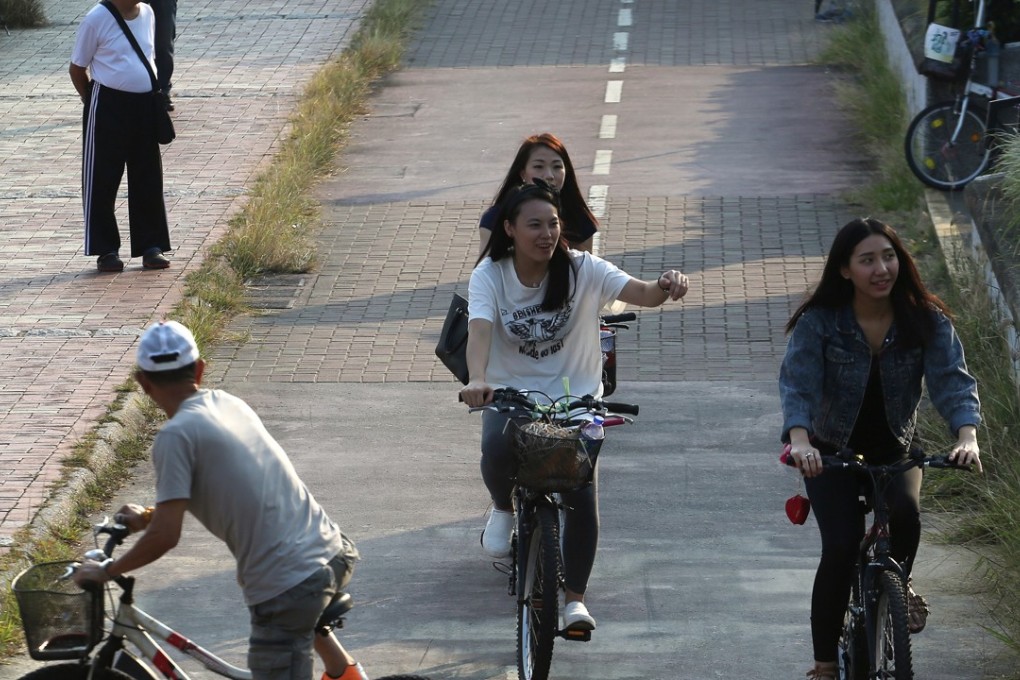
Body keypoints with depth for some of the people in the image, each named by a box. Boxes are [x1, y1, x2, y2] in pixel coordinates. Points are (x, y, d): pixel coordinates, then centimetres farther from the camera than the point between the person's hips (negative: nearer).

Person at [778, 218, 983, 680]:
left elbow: (952, 380, -21)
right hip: (832, 452, -1)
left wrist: (967, 434, -42)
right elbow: (797, 384, -26)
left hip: (895, 451, 1)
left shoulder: (926, 321, -11)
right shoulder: (818, 323, -16)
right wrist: (799, 439, -46)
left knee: (905, 512, -31)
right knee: (841, 546, -21)